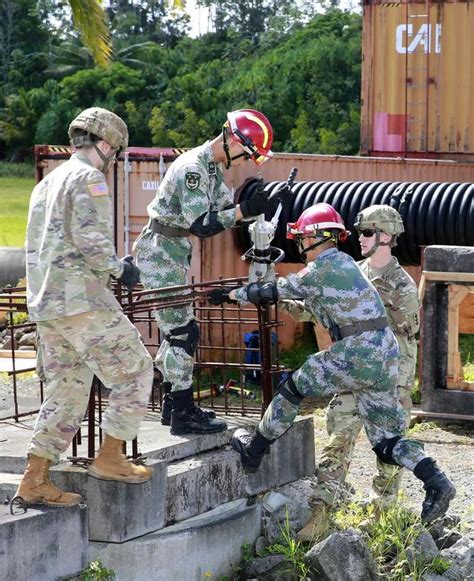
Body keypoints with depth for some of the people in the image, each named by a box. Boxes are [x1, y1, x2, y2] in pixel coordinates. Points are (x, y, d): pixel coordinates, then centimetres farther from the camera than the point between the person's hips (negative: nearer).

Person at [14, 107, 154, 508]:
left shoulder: (48, 183, 22)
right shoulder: (89, 178, -7)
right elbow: (91, 238, -20)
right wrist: (120, 269, -4)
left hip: (44, 305, 9)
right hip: (82, 301, -9)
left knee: (67, 392, 11)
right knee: (135, 371, 1)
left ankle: (34, 480, 8)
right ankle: (110, 458, 1)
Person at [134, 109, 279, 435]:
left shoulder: (213, 168, 9)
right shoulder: (192, 168, -22)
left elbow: (223, 211, 9)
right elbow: (202, 225, -27)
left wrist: (260, 205, -6)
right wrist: (246, 210, -29)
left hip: (175, 255, 10)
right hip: (160, 255, -10)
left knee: (177, 330, 14)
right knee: (183, 332, -9)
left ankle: (173, 404, 23)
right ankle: (183, 414, -6)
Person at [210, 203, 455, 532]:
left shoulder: (322, 267, -6)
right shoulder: (343, 263, 21)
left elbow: (272, 293, 1)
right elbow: (313, 303, 33)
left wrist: (231, 295, 15)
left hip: (358, 353, -9)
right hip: (385, 356, 9)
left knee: (294, 388, 9)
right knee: (386, 442, 9)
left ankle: (254, 451, 19)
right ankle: (437, 484, -4)